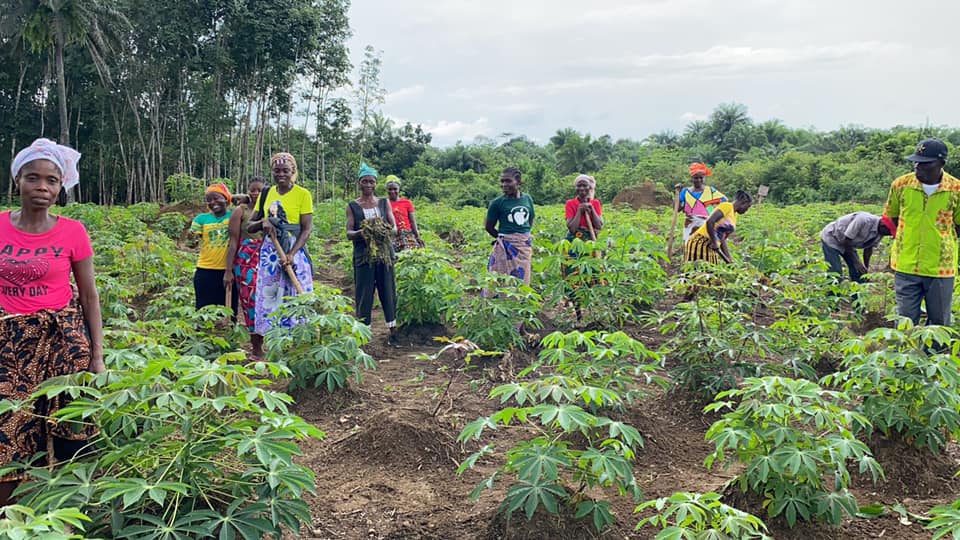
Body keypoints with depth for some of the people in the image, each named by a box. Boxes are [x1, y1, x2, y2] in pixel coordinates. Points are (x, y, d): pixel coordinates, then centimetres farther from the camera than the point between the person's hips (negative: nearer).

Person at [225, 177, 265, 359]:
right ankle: (256, 349, 8)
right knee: (250, 301, -1)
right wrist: (228, 270, -4)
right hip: (245, 261, -3)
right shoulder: (240, 211, 0)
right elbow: (234, 242, -1)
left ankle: (261, 342, 14)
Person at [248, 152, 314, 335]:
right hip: (269, 253, 4)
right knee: (268, 298, 4)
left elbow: (307, 229, -8)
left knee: (294, 299, -4)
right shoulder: (266, 194, 9)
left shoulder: (302, 194, -3)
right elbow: (250, 227, 12)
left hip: (294, 252, -4)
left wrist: (291, 254, -20)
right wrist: (263, 222, -11)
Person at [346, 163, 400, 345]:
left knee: (388, 291, 5)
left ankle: (393, 332, 14)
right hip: (363, 256, -1)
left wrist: (386, 230, -20)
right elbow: (348, 234, -1)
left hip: (385, 253, 2)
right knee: (363, 294, 1)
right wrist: (361, 233, -23)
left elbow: (395, 228, 4)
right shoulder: (352, 206, 5)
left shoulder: (384, 203, 9)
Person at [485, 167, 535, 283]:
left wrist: (523, 235, 8)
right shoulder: (497, 202, -8)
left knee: (522, 282, 10)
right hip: (506, 247, -4)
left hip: (525, 245, 4)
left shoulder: (527, 199, 3)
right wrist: (503, 237, 5)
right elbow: (489, 227, 0)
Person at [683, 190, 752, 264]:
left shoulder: (734, 215, 20)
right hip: (700, 243, -9)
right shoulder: (727, 206, -7)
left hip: (712, 249, 9)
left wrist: (729, 259, 14)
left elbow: (722, 239, 19)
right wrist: (714, 243, -17)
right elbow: (709, 222, -22)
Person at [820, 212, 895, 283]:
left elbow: (868, 248, 3)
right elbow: (846, 242, -29)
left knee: (859, 274, 3)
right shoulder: (863, 220, -36)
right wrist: (856, 262, -26)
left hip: (849, 244, 8)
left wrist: (866, 268, 2)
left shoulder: (880, 231, -11)